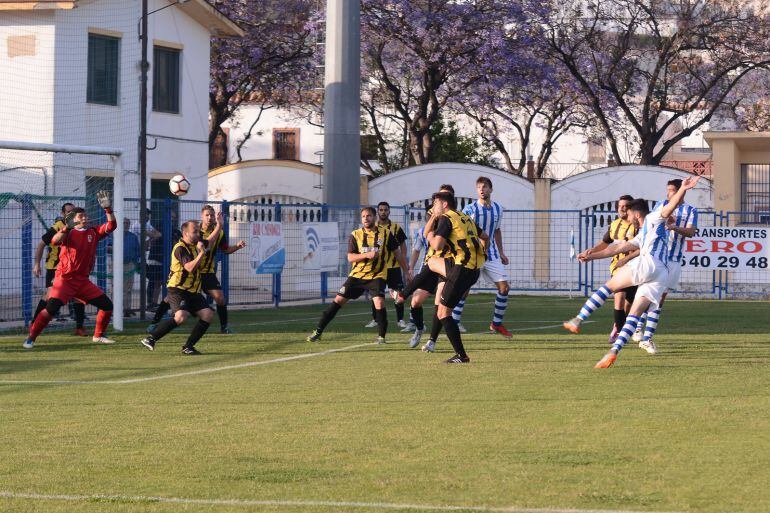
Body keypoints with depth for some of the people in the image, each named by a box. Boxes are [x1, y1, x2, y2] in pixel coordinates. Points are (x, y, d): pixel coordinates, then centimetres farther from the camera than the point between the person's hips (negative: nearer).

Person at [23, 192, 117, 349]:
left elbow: (111, 226, -2)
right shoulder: (68, 232, -4)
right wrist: (66, 227, -38)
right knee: (51, 308, -20)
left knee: (107, 305, 2)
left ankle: (98, 336, 20)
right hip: (64, 280, -5)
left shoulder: (93, 232, 9)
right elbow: (55, 241, -24)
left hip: (83, 281, 5)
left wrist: (108, 208, -16)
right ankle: (31, 338, -10)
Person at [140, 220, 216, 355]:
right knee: (181, 316, -30)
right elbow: (190, 267, -26)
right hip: (178, 290, -9)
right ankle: (150, 338, -20)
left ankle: (188, 346, 0)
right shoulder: (180, 248, -14)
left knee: (208, 315, -6)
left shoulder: (194, 245, 14)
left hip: (193, 291, 9)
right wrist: (202, 253, -25)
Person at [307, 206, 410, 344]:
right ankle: (318, 331, 7)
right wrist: (366, 255, -23)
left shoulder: (386, 233, -2)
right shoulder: (355, 235, 0)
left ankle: (381, 336, -4)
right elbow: (350, 257, -6)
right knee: (339, 300, -1)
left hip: (377, 276, -2)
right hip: (357, 275, 2)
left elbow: (397, 253, 8)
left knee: (379, 302, -22)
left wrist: (407, 272, 9)